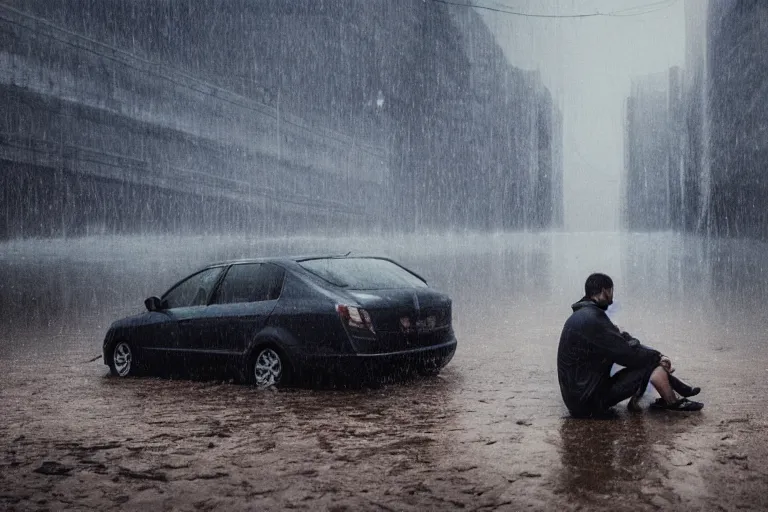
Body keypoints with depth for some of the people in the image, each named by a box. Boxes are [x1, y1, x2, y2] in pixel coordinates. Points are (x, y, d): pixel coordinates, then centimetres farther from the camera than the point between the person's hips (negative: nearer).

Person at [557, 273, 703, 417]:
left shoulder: (585, 314, 11)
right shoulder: (591, 318, -21)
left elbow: (622, 343, 10)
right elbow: (625, 353, -18)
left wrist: (655, 355, 0)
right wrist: (656, 357, -1)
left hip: (583, 390, 9)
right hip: (588, 399, -9)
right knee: (652, 363, -6)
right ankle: (673, 403, 13)